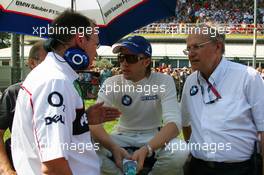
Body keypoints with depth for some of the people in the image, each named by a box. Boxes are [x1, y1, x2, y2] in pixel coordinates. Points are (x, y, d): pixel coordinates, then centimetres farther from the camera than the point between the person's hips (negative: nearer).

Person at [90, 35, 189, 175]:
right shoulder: (111, 83, -8)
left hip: (154, 138, 0)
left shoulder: (164, 81, -12)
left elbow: (174, 122, -24)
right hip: (123, 138, 1)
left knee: (180, 152, -34)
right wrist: (114, 148, -41)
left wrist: (146, 149, -42)